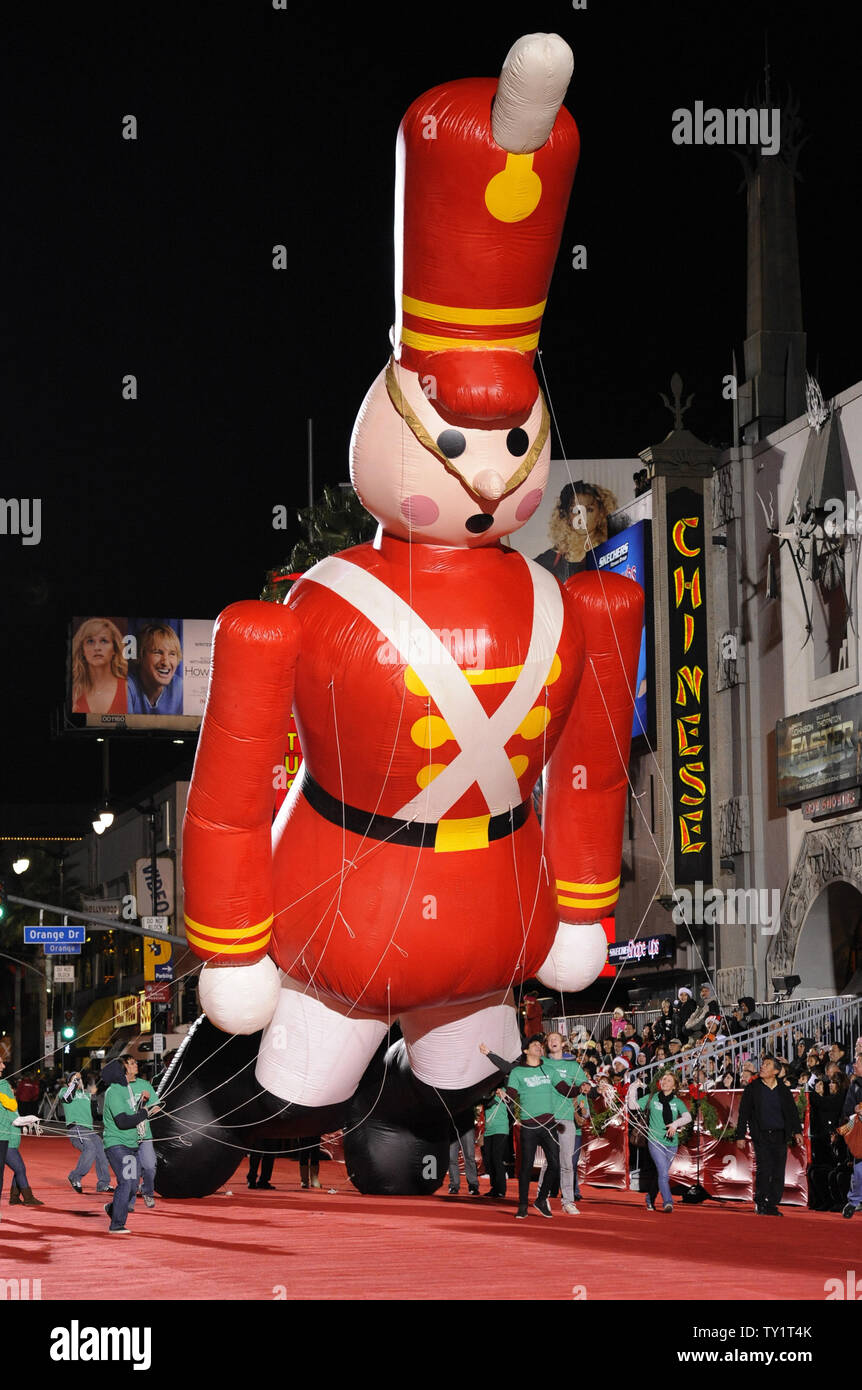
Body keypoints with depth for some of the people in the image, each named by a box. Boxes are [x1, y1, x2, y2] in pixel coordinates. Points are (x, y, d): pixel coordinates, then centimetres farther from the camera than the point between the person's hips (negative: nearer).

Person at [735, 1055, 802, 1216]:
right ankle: (760, 1203, 1)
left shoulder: (783, 1090, 12)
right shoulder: (752, 1088, 6)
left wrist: (797, 1131, 1)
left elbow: (792, 1111, 14)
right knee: (764, 1169, -11)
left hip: (780, 1136, 2)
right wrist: (740, 1136, 2)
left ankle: (772, 1205, 8)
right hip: (761, 1135, -2)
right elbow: (744, 1113, 7)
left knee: (778, 1173, 0)